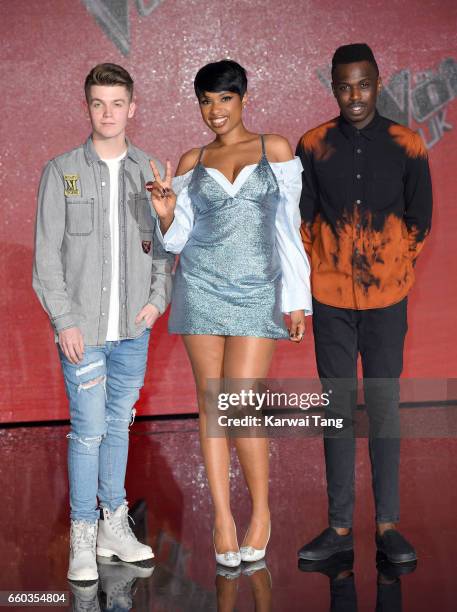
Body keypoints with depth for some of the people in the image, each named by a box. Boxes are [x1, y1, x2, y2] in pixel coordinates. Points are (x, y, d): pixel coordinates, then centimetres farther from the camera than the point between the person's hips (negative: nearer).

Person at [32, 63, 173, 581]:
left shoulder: (150, 172, 7)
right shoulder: (62, 171, -1)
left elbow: (165, 243, 12)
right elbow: (47, 254, -4)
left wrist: (158, 299, -2)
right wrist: (65, 320, -10)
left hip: (133, 328, 3)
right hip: (82, 328, -3)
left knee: (119, 425, 13)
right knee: (89, 430, -3)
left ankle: (114, 525, 24)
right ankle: (83, 535, 9)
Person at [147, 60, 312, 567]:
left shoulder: (275, 149, 4)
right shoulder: (192, 162, 10)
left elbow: (288, 229, 2)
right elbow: (177, 239, 10)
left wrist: (296, 299, -2)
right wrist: (165, 214, -12)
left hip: (257, 292, -2)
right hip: (201, 287, 2)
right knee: (211, 404, 2)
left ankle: (261, 509, 11)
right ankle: (223, 515, 12)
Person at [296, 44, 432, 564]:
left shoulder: (406, 146, 0)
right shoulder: (314, 146, 1)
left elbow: (419, 219, 7)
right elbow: (301, 219, 5)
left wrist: (393, 271, 6)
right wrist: (314, 278, 3)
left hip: (386, 300, -1)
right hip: (330, 300, 1)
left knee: (384, 408, 4)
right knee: (337, 409, 6)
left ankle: (387, 524, 12)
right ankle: (339, 525, 13)